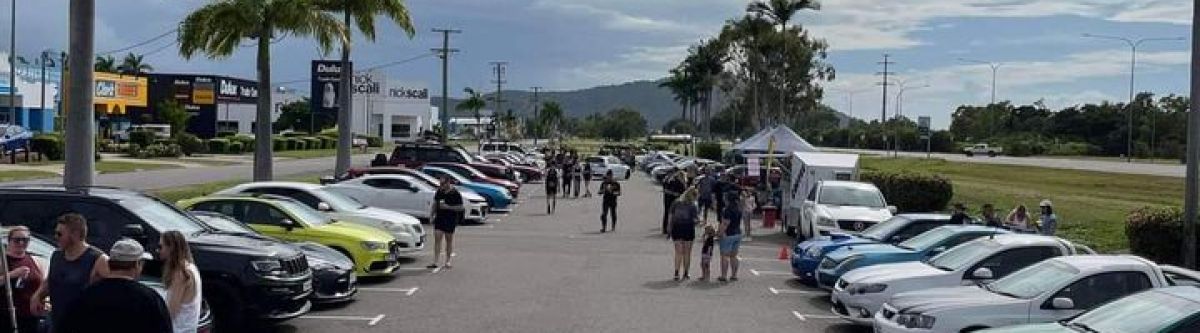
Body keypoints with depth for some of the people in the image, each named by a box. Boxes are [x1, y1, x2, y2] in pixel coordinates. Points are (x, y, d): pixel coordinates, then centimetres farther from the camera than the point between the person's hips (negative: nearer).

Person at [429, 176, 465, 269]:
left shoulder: (455, 194, -9)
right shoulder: (439, 192, 6)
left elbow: (460, 207, -10)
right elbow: (435, 204, 18)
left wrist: (448, 207, -20)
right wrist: (432, 215, 14)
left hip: (450, 220, -3)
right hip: (439, 219, 3)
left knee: (449, 240, 7)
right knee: (437, 239, -5)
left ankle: (448, 261, 20)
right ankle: (435, 262, -9)